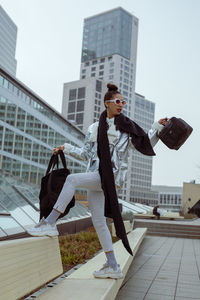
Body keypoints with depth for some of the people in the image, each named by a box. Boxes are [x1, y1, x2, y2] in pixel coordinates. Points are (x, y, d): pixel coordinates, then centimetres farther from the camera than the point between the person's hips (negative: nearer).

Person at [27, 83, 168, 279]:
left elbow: (146, 144, 10)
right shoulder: (94, 128, 17)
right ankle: (113, 267, 10)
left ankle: (49, 223, -22)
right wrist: (66, 148, 13)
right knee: (98, 222, 2)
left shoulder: (127, 127, 8)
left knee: (72, 179, -25)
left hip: (112, 177, -5)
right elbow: (86, 154, 21)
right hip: (95, 178, 5)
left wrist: (157, 127, 0)